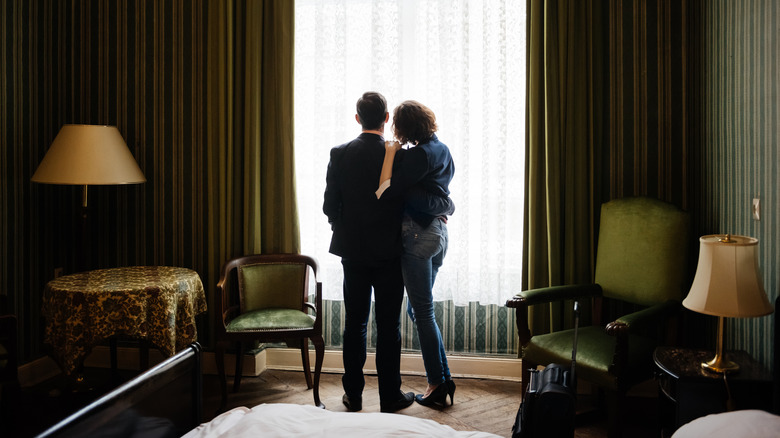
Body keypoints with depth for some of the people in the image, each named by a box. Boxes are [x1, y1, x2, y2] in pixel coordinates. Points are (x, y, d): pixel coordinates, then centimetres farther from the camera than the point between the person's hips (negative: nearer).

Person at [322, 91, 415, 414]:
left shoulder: (339, 154, -3)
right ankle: (390, 396, 13)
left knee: (355, 322, 11)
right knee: (388, 324, 5)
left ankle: (353, 394, 19)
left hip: (352, 250, 3)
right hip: (389, 251, -2)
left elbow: (329, 206, -2)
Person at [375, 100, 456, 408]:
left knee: (423, 311, -1)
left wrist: (390, 153, -13)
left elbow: (386, 191, -20)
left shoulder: (416, 155, -15)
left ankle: (437, 383, 7)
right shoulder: (442, 150, 12)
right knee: (419, 308, 16)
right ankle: (443, 379, 18)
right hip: (439, 230, 9)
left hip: (419, 233, -9)